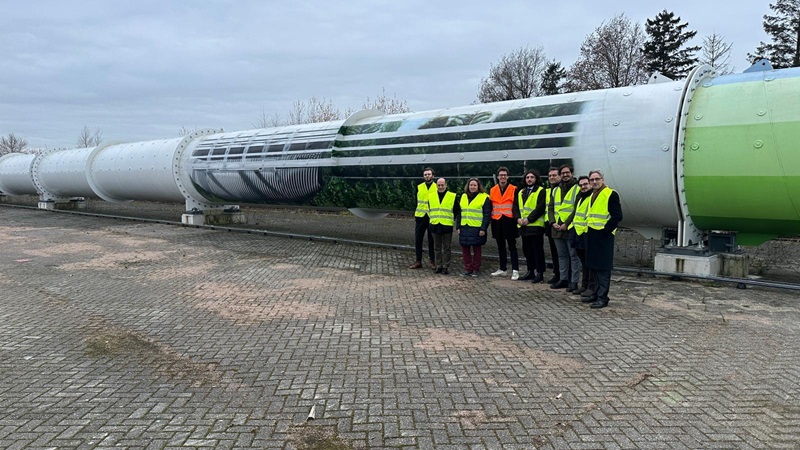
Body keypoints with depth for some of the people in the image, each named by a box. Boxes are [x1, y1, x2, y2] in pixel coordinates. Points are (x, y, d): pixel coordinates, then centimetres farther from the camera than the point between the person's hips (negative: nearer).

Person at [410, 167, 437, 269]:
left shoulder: (437, 187, 1)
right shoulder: (419, 187, 7)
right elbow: (416, 202, 13)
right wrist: (415, 216, 9)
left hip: (432, 218, -2)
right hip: (420, 217, 2)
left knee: (432, 240, 5)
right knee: (418, 239, 3)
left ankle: (433, 261, 15)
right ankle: (418, 261, 11)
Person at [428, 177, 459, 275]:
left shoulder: (453, 196, -2)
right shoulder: (431, 197, 8)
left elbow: (456, 210, 8)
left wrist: (452, 219, 7)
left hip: (447, 226, -3)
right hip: (435, 226, 3)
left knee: (446, 248, 2)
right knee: (437, 248, 9)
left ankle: (446, 267, 7)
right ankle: (439, 266, 17)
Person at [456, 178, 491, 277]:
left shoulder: (484, 197, -3)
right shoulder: (463, 196, 14)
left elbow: (487, 215, -6)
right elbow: (459, 213, 16)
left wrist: (483, 229, -13)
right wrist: (458, 226, 9)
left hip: (477, 228, -5)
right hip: (464, 228, 5)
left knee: (476, 249, 4)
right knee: (465, 249, 5)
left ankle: (476, 269, 13)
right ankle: (468, 269, 15)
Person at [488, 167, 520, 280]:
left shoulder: (513, 189, -2)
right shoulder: (492, 190, 8)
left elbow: (516, 206, -2)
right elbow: (490, 207, 12)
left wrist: (516, 219, -10)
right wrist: (491, 220, 7)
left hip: (509, 222, -4)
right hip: (497, 222, 4)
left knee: (512, 247, -3)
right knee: (501, 247, 12)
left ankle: (515, 270, -2)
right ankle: (502, 269, 21)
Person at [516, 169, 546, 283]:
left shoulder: (541, 191, -3)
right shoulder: (521, 192, 18)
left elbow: (540, 208, -12)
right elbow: (516, 207, 15)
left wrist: (529, 219, -16)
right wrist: (518, 218, -4)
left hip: (536, 225, -7)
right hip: (524, 226, 7)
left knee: (537, 250, -3)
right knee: (527, 250, 12)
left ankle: (539, 273, 3)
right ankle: (530, 271, 22)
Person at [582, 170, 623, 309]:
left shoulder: (611, 194, -9)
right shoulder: (592, 195, 18)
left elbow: (617, 216, -15)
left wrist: (605, 230, -16)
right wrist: (588, 228, 15)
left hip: (603, 235, -9)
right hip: (592, 235, 9)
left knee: (603, 268, -7)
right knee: (594, 266, 13)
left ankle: (603, 297, -4)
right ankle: (598, 293, 22)